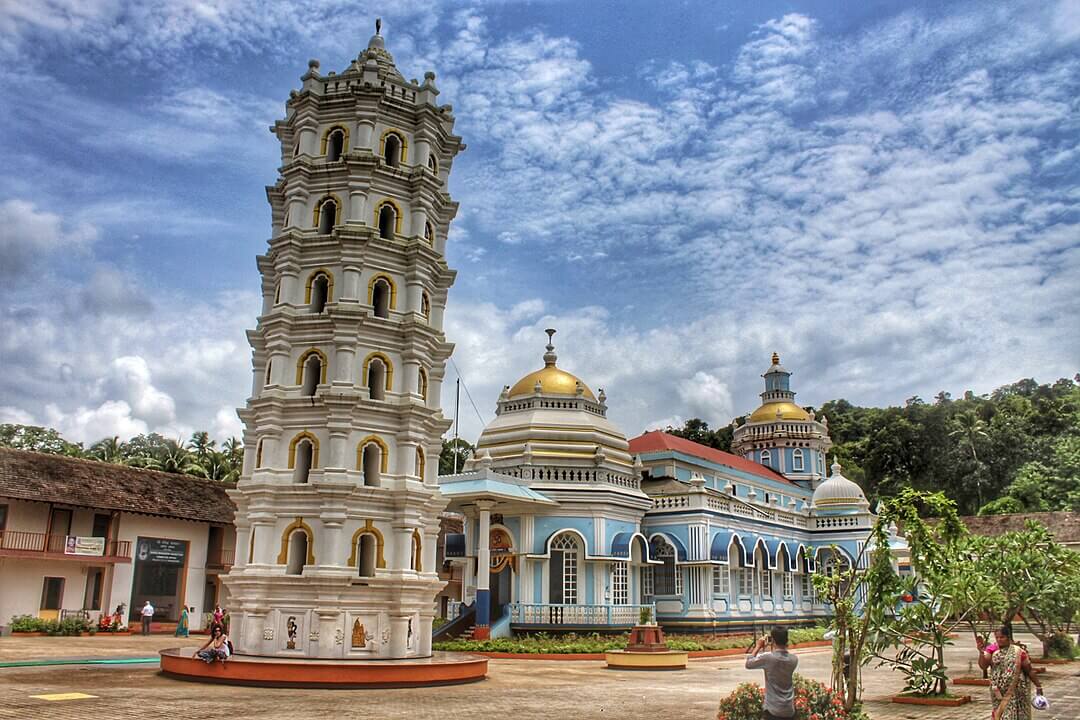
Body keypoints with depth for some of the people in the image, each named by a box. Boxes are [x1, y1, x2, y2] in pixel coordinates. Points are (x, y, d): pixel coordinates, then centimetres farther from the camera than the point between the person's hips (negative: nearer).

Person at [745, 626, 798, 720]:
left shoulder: (768, 658, -17)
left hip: (773, 710, -5)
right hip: (790, 710, 5)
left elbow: (748, 664, -1)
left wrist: (758, 646, 6)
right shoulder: (794, 659, -2)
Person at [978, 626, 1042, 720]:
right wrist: (981, 652, -30)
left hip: (1015, 692, -2)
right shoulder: (992, 650, -2)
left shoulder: (1017, 651, -6)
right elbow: (983, 666, -14)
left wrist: (1038, 686, 5)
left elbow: (1029, 670, 2)